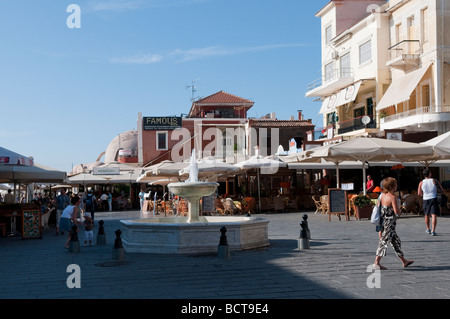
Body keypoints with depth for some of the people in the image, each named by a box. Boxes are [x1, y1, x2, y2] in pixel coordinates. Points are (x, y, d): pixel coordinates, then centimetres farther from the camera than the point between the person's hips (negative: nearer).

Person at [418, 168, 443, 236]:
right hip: (433, 199, -2)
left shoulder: (421, 183, 2)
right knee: (434, 215, -6)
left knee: (427, 215, 18)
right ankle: (433, 231, -17)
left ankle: (428, 229, 31)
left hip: (426, 200, 2)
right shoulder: (434, 181, -3)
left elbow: (419, 193, 4)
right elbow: (442, 189, 3)